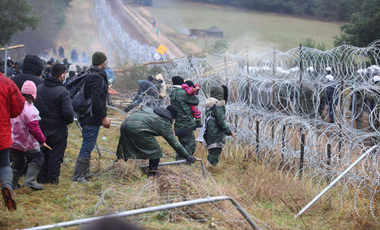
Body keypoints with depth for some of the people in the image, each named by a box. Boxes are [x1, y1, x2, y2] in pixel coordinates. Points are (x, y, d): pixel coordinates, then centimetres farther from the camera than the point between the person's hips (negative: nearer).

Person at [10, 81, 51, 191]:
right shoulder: (29, 109, -20)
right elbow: (34, 128, -21)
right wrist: (42, 140, -11)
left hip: (12, 140, 7)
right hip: (26, 142, -7)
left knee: (17, 162, 17)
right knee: (37, 158, 7)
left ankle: (12, 183, 14)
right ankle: (29, 180, -5)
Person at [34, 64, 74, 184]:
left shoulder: (39, 88, 1)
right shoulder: (62, 92, -18)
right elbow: (68, 112, -21)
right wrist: (70, 120, 0)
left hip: (41, 126, 6)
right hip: (57, 129, -5)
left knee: (43, 153, 17)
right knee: (56, 154, 6)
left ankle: (41, 177, 21)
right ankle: (53, 178, 9)